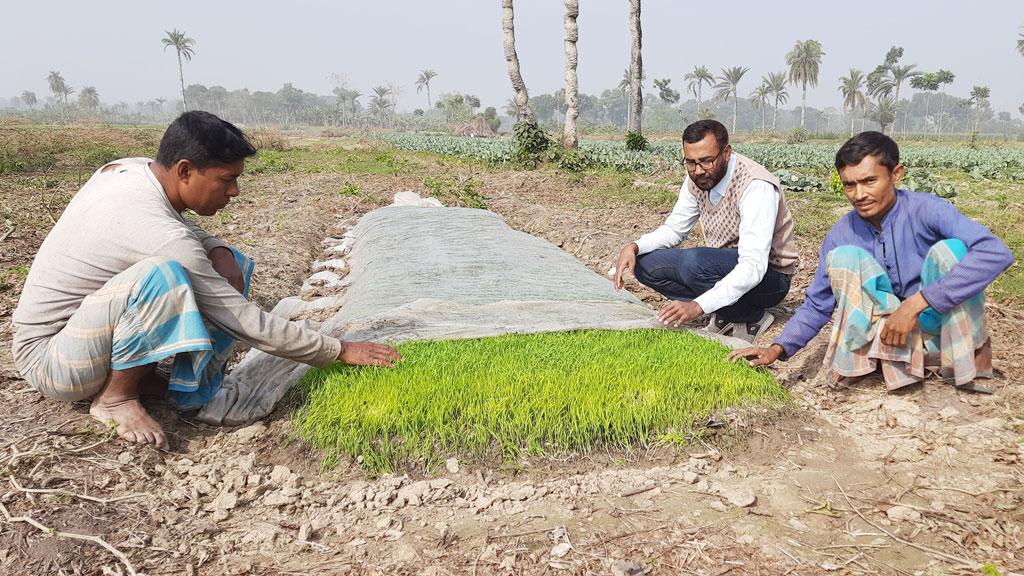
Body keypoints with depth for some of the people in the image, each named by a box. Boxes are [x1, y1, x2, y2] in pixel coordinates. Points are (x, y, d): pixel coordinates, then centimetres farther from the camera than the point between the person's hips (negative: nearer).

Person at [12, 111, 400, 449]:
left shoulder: (130, 167, -8)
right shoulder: (160, 234, -32)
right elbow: (250, 325, -28)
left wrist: (217, 250, -9)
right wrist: (341, 351, -21)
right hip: (50, 359, -9)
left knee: (227, 263, -4)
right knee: (162, 274, -38)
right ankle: (115, 397, -15)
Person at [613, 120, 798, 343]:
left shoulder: (756, 186, -28)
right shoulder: (697, 179, -6)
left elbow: (753, 266, -36)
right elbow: (674, 228, 8)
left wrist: (699, 306, -45)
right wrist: (634, 247, -13)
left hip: (768, 276, -7)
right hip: (723, 268, 7)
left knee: (694, 262, -34)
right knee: (645, 263, -9)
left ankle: (752, 317, -8)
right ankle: (725, 316, -1)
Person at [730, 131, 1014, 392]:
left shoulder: (924, 210, -17)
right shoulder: (840, 235, -6)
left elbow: (996, 252, -32)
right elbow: (817, 304, -1)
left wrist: (916, 303, -37)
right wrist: (779, 348, -19)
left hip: (942, 325, -2)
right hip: (887, 332, 2)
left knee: (950, 249, -29)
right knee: (844, 256, -21)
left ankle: (969, 355, -11)